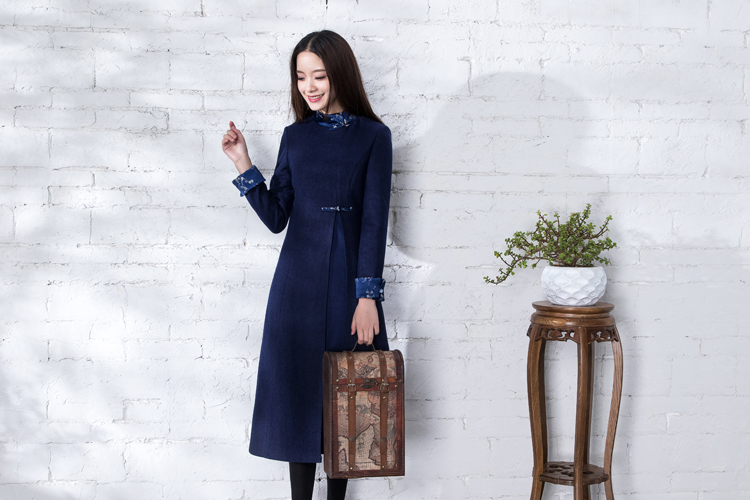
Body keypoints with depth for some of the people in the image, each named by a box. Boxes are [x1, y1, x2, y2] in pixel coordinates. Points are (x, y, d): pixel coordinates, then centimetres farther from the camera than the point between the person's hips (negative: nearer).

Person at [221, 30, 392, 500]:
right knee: (299, 390, 4)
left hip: (350, 282, -2)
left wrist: (367, 296, -13)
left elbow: (374, 220, -6)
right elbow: (275, 216, 7)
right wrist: (243, 163, -2)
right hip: (298, 283, 2)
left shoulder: (373, 136, 0)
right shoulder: (295, 137, 9)